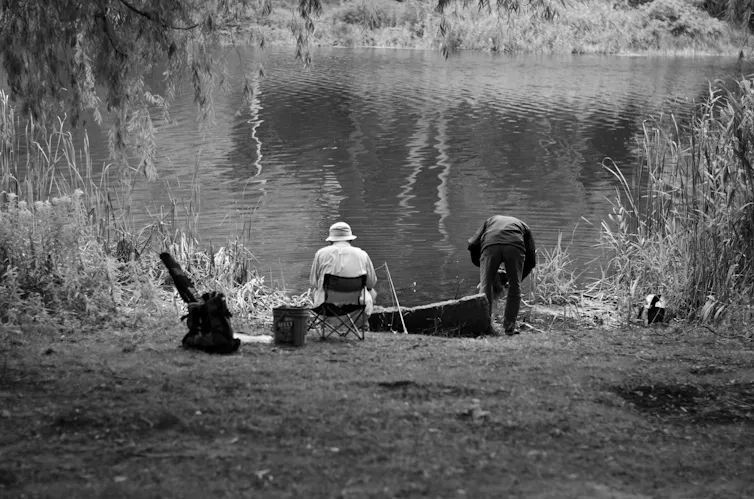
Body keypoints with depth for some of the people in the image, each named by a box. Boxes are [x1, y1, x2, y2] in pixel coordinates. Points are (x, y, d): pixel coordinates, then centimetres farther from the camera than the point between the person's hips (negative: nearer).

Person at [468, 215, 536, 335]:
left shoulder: (490, 220, 40)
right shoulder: (523, 226, 38)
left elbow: (472, 245, 26)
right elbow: (531, 260, 28)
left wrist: (482, 266, 37)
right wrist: (518, 279, 39)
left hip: (490, 245, 0)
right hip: (515, 246, 0)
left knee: (486, 286, 9)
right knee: (514, 288, 14)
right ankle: (509, 327, 13)